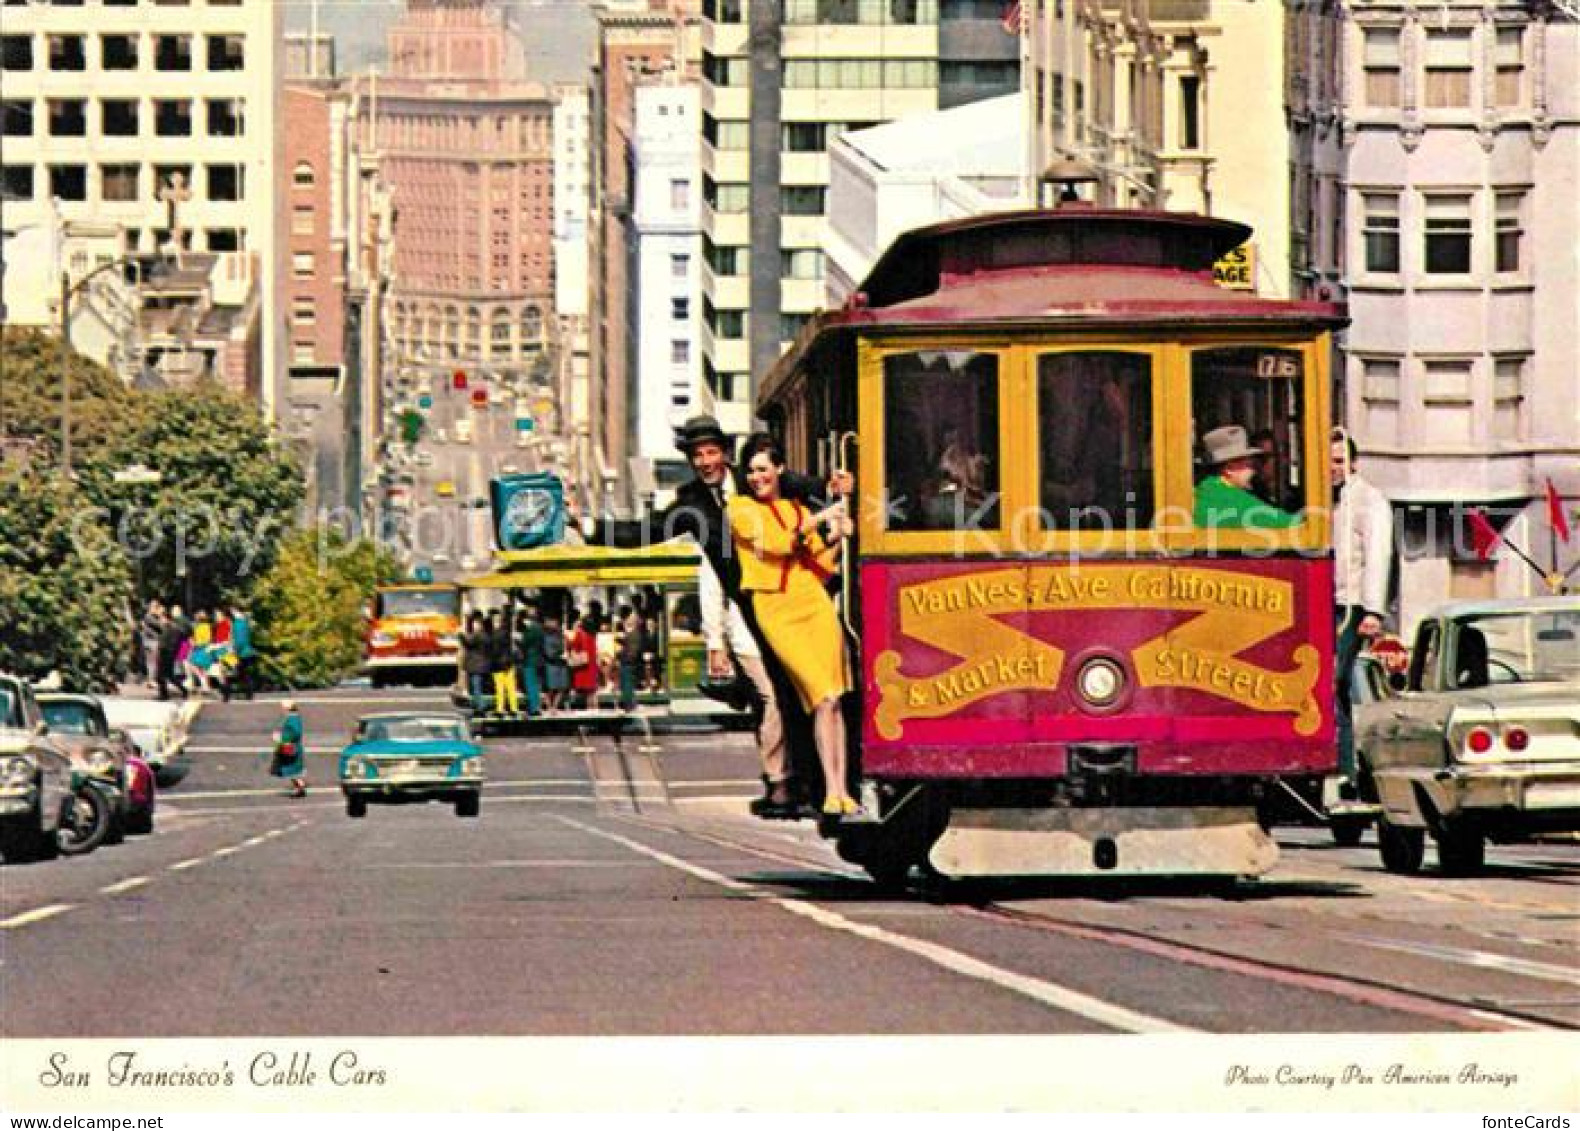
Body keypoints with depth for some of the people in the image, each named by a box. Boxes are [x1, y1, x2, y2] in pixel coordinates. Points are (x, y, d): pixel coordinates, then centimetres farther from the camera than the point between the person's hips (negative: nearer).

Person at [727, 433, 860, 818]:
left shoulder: (798, 510, 20)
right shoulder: (740, 508, 6)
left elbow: (821, 567, 17)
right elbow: (776, 543, -8)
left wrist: (836, 538, 1)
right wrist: (820, 519, 0)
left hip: (815, 605, 4)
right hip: (775, 610, -4)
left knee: (833, 701, -3)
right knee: (823, 697, -16)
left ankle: (841, 788, -2)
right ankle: (832, 789, -14)